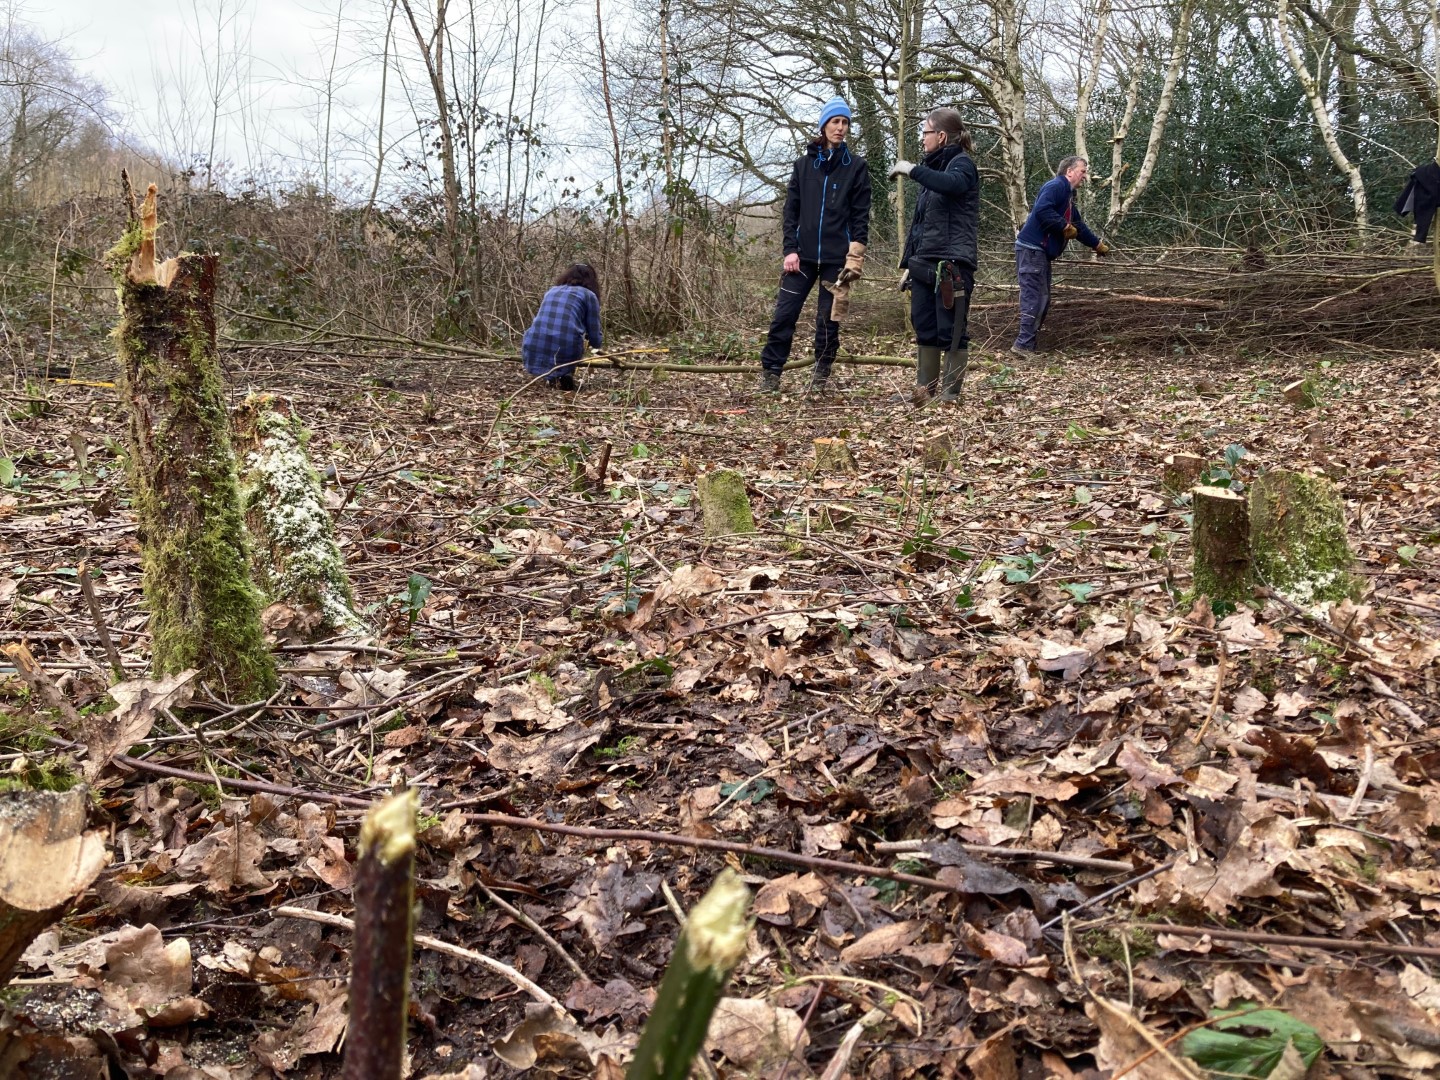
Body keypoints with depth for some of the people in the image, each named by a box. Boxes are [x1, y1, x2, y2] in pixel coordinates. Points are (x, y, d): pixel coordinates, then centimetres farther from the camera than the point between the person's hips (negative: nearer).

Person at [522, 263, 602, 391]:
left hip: (533, 356, 3)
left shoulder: (551, 290, 26)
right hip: (565, 354, -3)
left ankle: (551, 377, 14)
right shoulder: (589, 295, 13)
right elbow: (595, 341, 11)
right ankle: (564, 374, 5)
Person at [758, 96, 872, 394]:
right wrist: (790, 249, -4)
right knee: (784, 314, -5)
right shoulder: (803, 165, 10)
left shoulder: (856, 166, 5)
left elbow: (861, 214, 1)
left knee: (828, 319, 2)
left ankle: (820, 377, 13)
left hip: (837, 257, -1)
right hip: (803, 255, 2)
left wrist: (855, 255, -9)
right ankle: (770, 374, 2)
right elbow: (791, 210, 8)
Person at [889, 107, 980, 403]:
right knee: (924, 329, 9)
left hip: (952, 264, -8)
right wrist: (908, 263, 19)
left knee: (951, 331, -5)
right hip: (924, 264, 9)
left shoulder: (961, 163, -5)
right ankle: (924, 390, 16)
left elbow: (953, 184, -32)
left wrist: (912, 170, -24)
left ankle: (950, 396, 0)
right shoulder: (934, 169, 20)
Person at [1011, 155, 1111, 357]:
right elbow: (1042, 210, -26)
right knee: (1034, 298, -13)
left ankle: (1026, 343, 14)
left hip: (1041, 253, 11)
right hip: (1031, 249, -11)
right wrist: (1065, 227, -17)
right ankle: (1024, 345, -13)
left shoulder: (1068, 196, 23)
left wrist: (1097, 244, 39)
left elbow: (1079, 226, 33)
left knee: (1042, 300, 11)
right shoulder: (1056, 186, -9)